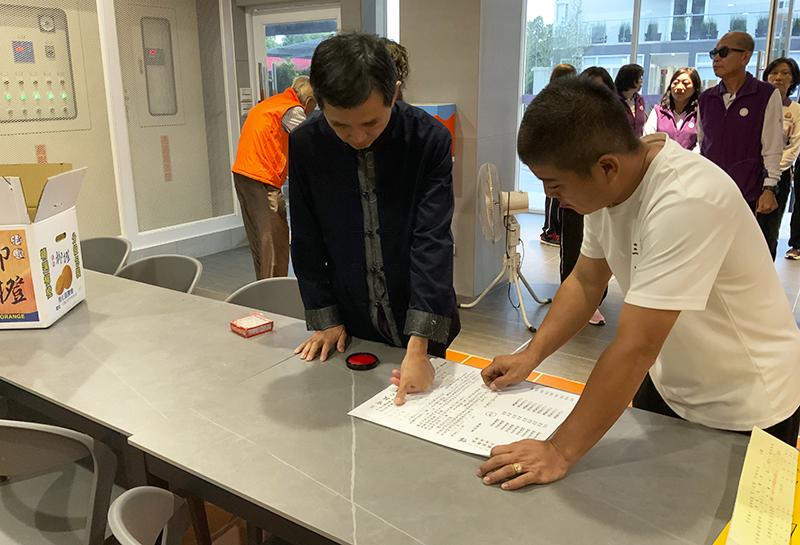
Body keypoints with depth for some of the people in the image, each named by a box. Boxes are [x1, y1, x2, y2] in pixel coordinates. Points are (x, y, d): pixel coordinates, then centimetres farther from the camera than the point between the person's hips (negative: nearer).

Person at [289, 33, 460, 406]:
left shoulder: (429, 139, -18)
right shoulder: (304, 146, -11)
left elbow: (432, 241, -22)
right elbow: (306, 241, -2)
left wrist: (418, 346, -28)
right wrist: (325, 319, -3)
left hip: (421, 324, -1)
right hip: (352, 326, 2)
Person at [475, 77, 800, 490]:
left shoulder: (687, 201, -35)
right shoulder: (607, 185, -10)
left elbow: (634, 348, -36)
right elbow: (586, 281, 3)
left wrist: (559, 453, -30)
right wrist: (530, 356, -6)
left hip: (744, 410, -6)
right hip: (667, 386, 7)